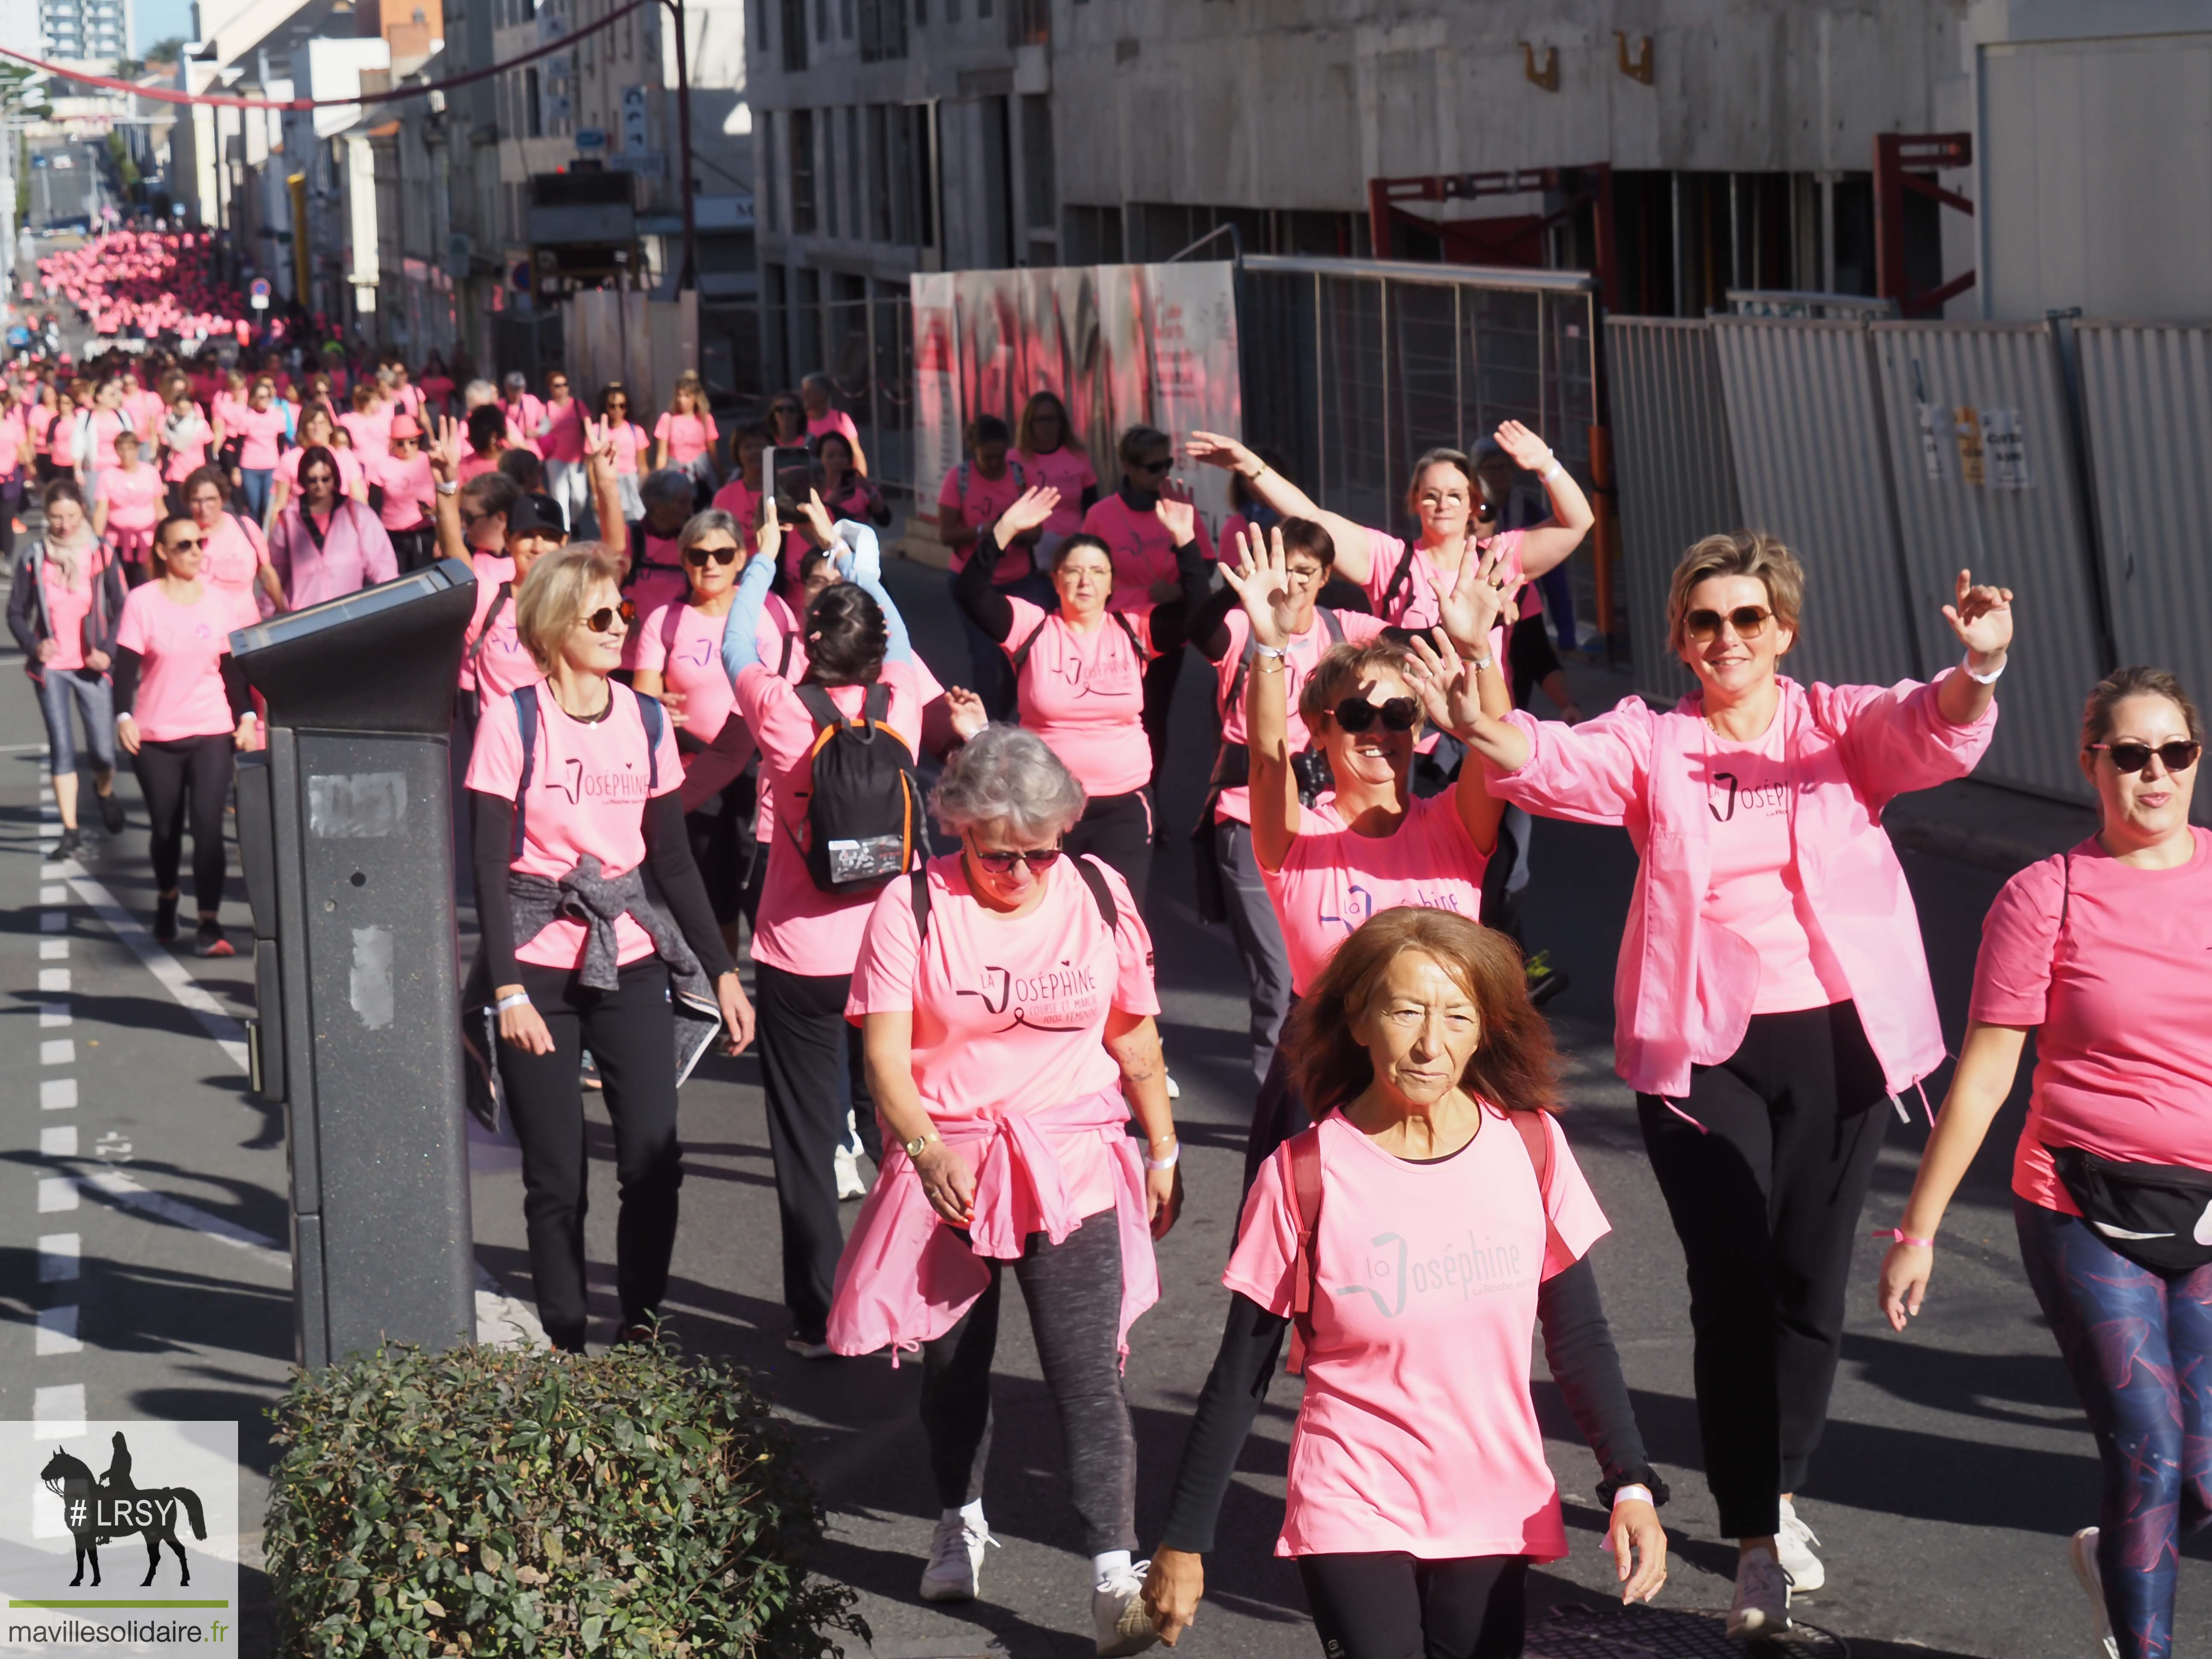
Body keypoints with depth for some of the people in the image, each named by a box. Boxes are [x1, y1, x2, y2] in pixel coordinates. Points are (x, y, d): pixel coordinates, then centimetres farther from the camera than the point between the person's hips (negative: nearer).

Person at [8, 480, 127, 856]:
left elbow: (120, 609, 0)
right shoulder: (34, 557, -2)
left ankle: (105, 792, 37)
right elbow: (17, 613, 4)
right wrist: (33, 646, -14)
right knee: (62, 747, -8)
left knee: (103, 750, 2)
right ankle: (70, 831, -1)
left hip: (92, 667, 0)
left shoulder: (101, 553, -4)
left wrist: (109, 651, -13)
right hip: (52, 667, 0)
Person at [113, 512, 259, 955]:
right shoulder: (142, 602, -3)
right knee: (166, 828, 10)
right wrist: (124, 716, -18)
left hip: (212, 733, 1)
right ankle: (166, 898, 39)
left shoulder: (222, 601, 4)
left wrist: (246, 716, -3)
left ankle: (210, 924, -11)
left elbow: (233, 666, 8)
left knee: (208, 825, -11)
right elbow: (127, 665, -5)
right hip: (155, 736, -1)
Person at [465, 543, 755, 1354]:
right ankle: (566, 1344, 11)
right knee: (557, 1174, -1)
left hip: (631, 960, 3)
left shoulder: (646, 720, 7)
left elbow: (673, 860, 13)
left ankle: (642, 1326, 11)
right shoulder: (513, 721, -5)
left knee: (653, 1160, -5)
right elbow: (490, 866, -7)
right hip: (539, 970, -3)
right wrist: (507, 988, -14)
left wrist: (722, 971, 10)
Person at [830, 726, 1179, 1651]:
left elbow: (1136, 1040, 11)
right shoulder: (913, 908, -7)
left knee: (1087, 1367, -12)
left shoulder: (1101, 897, 1)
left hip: (1074, 1165, 0)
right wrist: (925, 1147, -27)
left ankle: (1115, 1575, -16)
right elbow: (884, 1053, -12)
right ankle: (960, 1524, 39)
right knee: (953, 1358, 15)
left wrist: (1163, 1153, 14)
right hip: (949, 1168, 0)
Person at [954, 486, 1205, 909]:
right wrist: (1005, 532, -25)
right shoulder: (1031, 627, -3)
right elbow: (970, 593, -14)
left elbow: (1196, 610, -11)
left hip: (1124, 806, 1)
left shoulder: (1134, 630, 0)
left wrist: (1185, 542, -20)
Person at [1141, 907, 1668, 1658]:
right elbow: (1240, 1376, -3)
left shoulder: (1531, 1148, -2)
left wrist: (1631, 1485, -4)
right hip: (1354, 1516, -3)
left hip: (1497, 1512, 3)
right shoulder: (1303, 1179, -9)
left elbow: (1579, 1340, 5)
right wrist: (1184, 1541, -1)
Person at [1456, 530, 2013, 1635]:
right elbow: (1544, 762, -15)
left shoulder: (1842, 725, 3)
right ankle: (1758, 1542, 4)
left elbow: (1936, 731, -17)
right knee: (1732, 1288, -5)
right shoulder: (1650, 742, 3)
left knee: (1809, 1282, 9)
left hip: (1836, 1040, 1)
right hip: (1700, 1050, -1)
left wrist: (1979, 668, -41)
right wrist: (1477, 717, -39)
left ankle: (1778, 1490, 33)